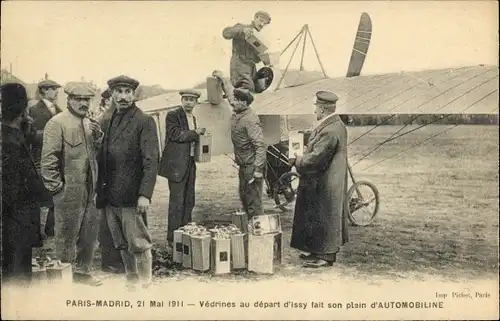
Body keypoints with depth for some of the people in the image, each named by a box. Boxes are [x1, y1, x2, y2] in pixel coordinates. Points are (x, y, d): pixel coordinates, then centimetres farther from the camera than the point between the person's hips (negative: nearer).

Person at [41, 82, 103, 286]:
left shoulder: (88, 123, 13)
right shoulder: (57, 123, -11)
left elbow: (96, 152, 17)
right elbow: (48, 159, -15)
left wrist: (98, 136, -1)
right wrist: (56, 188, -15)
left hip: (89, 191, 8)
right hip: (69, 192, -7)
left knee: (89, 234, 16)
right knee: (67, 237, 5)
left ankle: (82, 271, 33)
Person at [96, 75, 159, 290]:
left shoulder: (144, 122, -6)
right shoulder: (107, 122, 15)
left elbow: (151, 160, -12)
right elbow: (103, 159, 15)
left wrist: (145, 194, -19)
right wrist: (100, 192, 9)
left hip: (132, 197, -7)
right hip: (109, 197, 7)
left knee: (139, 244, 0)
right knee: (122, 245, 14)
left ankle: (146, 286, 12)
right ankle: (131, 283, 26)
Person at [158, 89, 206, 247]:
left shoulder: (193, 118, 18)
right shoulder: (172, 116, -7)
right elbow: (175, 134, -21)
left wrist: (197, 134, 8)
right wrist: (195, 133, -14)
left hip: (190, 164, 8)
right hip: (177, 164, -8)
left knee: (189, 201, 13)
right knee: (177, 201, -6)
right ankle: (173, 238, 2)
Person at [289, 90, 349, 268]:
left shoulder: (329, 131, -24)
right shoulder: (337, 125, 9)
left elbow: (315, 158, -25)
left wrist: (297, 160, -9)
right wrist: (302, 157, 9)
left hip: (325, 185, -10)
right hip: (328, 182, 10)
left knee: (322, 218, 1)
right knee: (319, 218, 18)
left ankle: (325, 256, 13)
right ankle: (321, 252, 28)